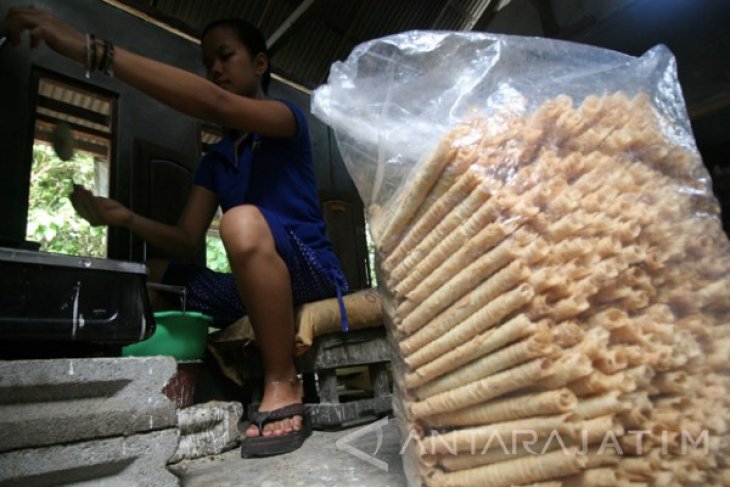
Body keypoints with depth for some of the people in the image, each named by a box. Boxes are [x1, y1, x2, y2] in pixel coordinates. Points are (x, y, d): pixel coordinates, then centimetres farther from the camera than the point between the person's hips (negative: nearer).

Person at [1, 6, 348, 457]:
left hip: (313, 275, -6)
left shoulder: (288, 117, -2)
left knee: (244, 220, -34)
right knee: (150, 277, -4)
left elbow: (214, 103, -25)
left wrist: (94, 49, -28)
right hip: (257, 285, 6)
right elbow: (187, 241, 6)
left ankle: (283, 387, -24)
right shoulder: (214, 161, 17)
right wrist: (128, 219, -13)